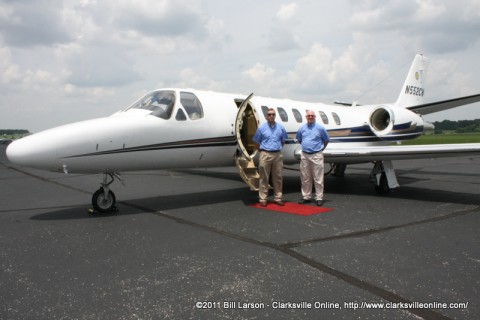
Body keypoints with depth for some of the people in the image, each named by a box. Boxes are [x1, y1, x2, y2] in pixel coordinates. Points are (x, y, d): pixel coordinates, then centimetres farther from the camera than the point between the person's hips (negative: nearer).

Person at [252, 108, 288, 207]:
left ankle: (277, 198, 17)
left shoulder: (281, 128, 6)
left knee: (278, 178, 8)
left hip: (278, 155, 3)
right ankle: (263, 199, 6)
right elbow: (256, 142, 7)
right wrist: (263, 151, 7)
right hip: (265, 155, -2)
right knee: (264, 178, 1)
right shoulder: (261, 128, 0)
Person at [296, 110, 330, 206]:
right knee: (305, 178, 9)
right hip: (304, 155, 4)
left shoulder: (320, 128, -2)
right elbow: (299, 140, 24)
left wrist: (320, 149, 10)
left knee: (318, 178, -2)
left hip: (316, 155, -4)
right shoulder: (302, 128, 8)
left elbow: (326, 140, 8)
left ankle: (319, 198, 3)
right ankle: (306, 197, 18)